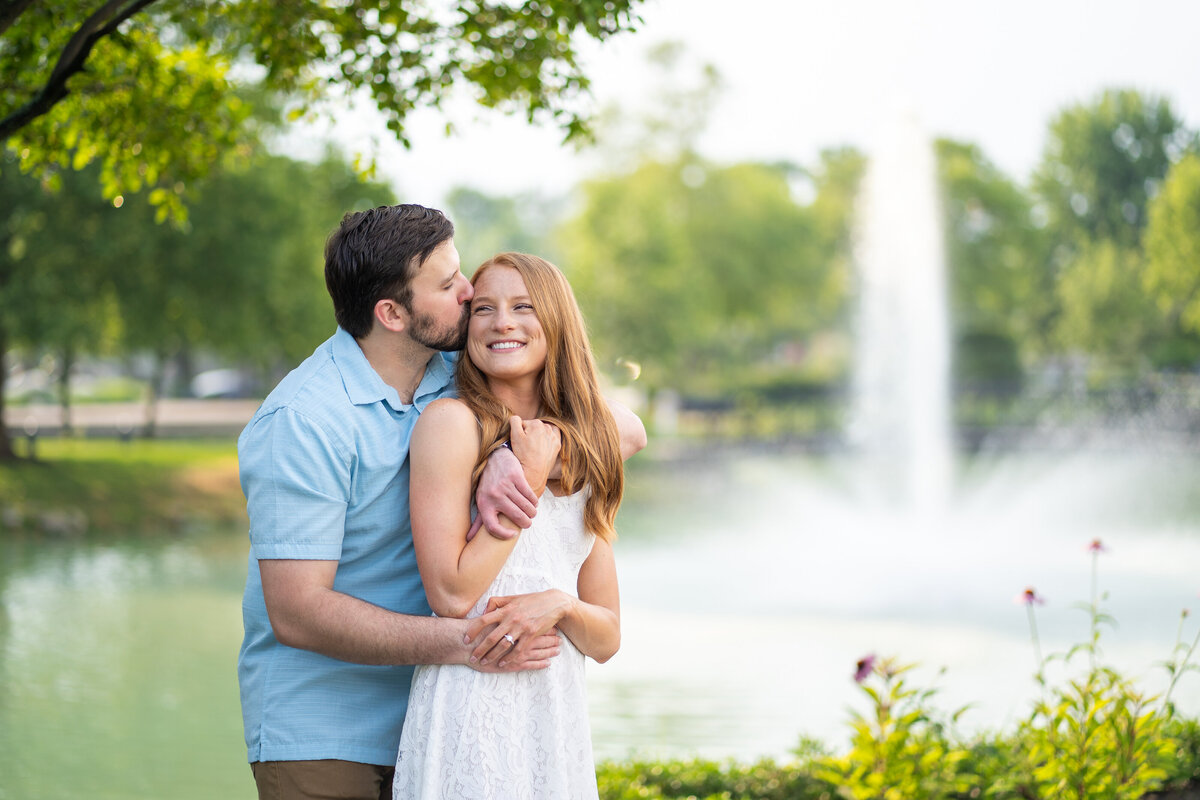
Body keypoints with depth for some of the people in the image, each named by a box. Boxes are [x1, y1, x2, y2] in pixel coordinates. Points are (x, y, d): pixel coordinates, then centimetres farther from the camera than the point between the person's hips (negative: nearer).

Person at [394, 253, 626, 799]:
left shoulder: (583, 454, 13)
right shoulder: (450, 422, -5)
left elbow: (606, 640, 11)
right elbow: (451, 594, -13)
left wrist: (558, 605, -11)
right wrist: (529, 478, -10)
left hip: (559, 720, 6)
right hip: (470, 711, -6)